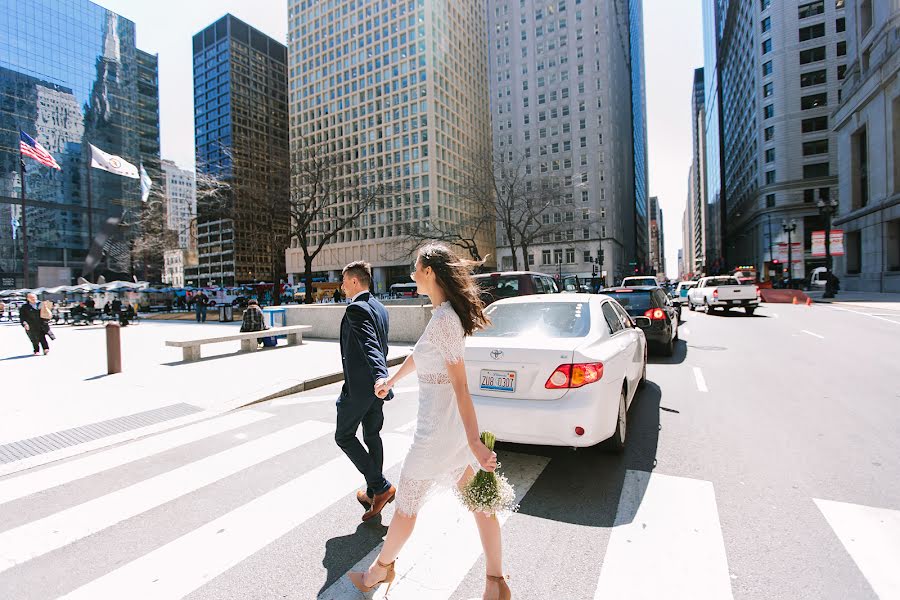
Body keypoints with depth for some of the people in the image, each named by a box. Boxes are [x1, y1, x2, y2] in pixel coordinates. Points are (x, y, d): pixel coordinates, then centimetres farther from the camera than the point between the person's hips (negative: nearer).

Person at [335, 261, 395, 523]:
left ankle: (381, 487, 6)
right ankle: (373, 493, 30)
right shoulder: (380, 308, 9)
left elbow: (369, 346, -32)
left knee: (344, 437, 8)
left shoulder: (356, 309, -18)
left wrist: (381, 379, -42)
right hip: (375, 383, 9)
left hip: (358, 385, -9)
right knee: (372, 436, 17)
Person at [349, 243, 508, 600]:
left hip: (437, 432, -9)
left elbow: (460, 388, -27)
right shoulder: (444, 314, 6)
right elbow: (419, 354, 21)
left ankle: (381, 568, 42)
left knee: (405, 508, 16)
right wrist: (391, 380, 34)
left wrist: (474, 442, -26)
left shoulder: (443, 321, -23)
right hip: (454, 426, 9)